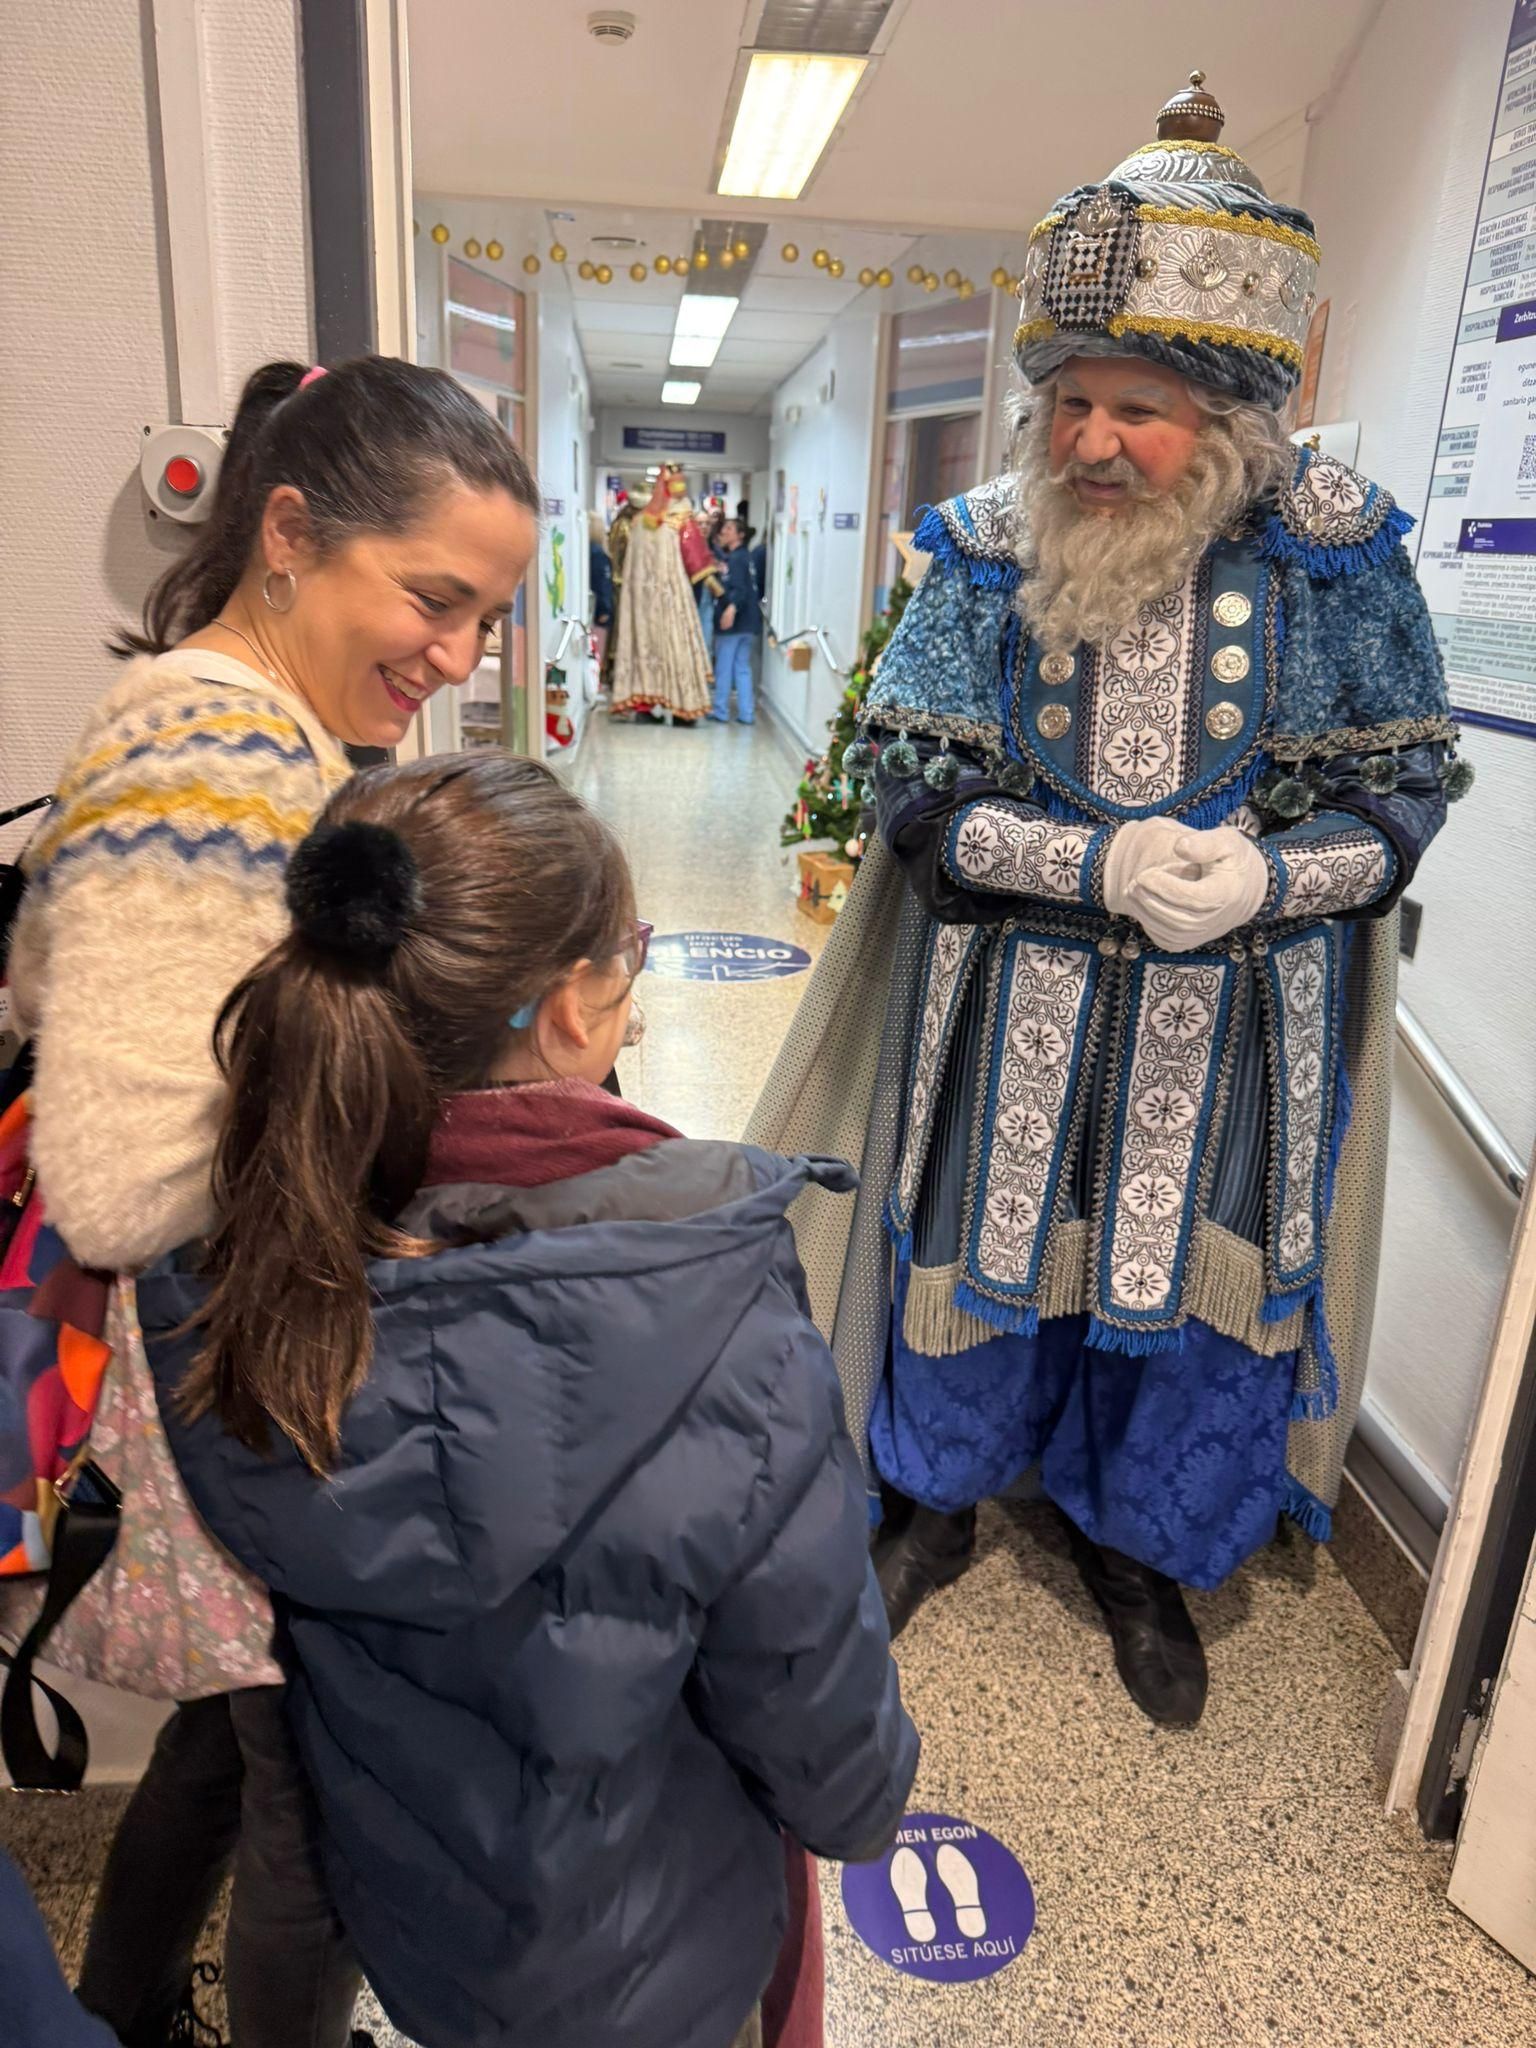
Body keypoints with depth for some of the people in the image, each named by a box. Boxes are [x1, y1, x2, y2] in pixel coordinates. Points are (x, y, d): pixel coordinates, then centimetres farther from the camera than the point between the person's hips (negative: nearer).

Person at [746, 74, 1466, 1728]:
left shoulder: (1338, 562, -6)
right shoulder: (986, 552, -6)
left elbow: (1404, 786, 0)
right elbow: (904, 772, -8)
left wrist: (1262, 875, -20)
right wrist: (1100, 863, -22)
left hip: (1234, 1026, 1)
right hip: (1007, 1017, 0)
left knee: (1193, 1284, 13)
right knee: (984, 1253, 14)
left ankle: (1139, 1545, 41)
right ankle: (940, 1501, 42)